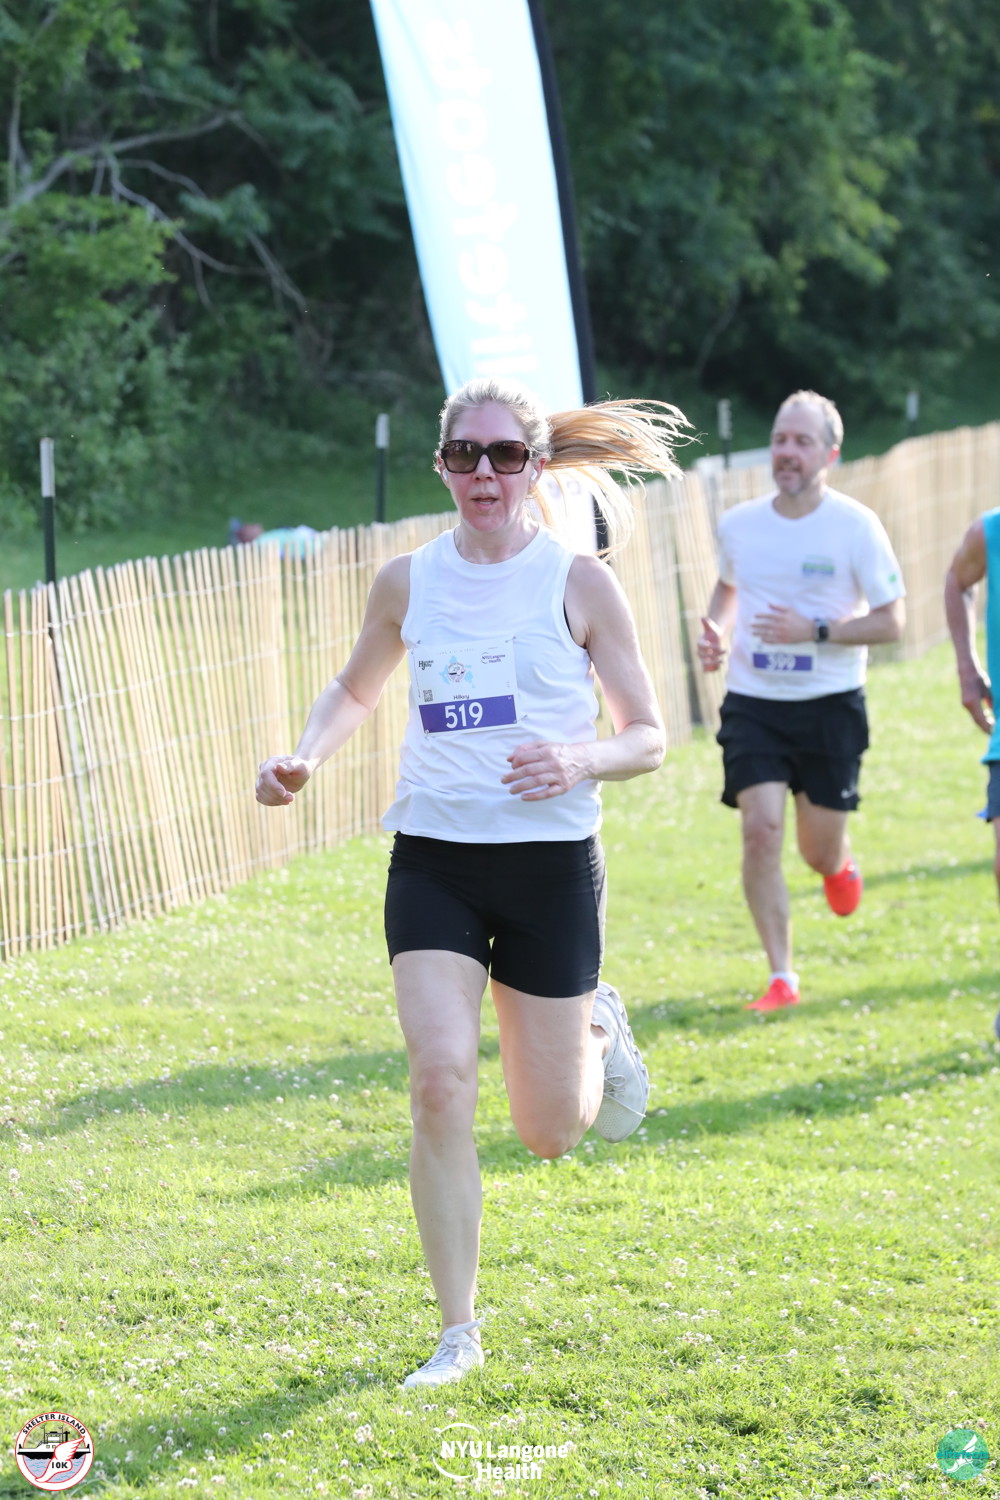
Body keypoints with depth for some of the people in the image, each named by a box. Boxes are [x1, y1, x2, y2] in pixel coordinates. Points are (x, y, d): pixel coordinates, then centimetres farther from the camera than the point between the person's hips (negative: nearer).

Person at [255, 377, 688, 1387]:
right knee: (440, 1077, -18)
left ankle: (599, 1030, 42)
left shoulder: (579, 583, -3)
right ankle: (457, 1332, -5)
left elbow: (648, 737, 1)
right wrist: (305, 758, 2)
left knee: (548, 1133, 5)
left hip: (551, 864, -1)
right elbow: (354, 690, 22)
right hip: (434, 859, 1)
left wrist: (583, 759, -21)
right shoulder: (408, 583, 4)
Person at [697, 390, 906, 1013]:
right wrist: (715, 632, 2)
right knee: (760, 832, -14)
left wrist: (816, 631, -20)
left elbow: (891, 621, -7)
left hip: (830, 704, -2)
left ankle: (839, 863, 45)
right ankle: (782, 978, -7)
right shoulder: (739, 524, 2)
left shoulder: (855, 526, -9)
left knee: (819, 850, 5)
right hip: (752, 703, 2)